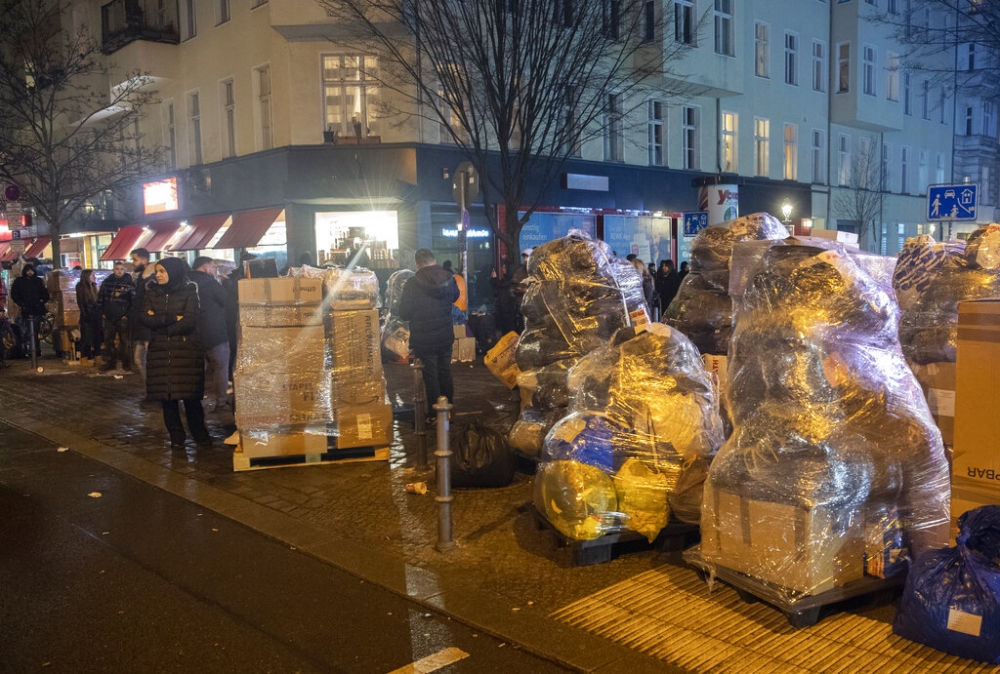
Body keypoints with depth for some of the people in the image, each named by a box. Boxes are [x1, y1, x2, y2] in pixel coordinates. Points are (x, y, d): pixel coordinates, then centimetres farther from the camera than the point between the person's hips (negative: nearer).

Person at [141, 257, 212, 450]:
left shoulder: (189, 292, 0)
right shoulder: (151, 293, 10)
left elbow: (189, 321, -12)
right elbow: (146, 319, -4)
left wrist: (159, 322, -8)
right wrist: (172, 318, -13)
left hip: (186, 349, -3)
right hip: (160, 351, 3)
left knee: (190, 394, -3)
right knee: (166, 395, 3)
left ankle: (199, 434, 9)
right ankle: (176, 436, 12)